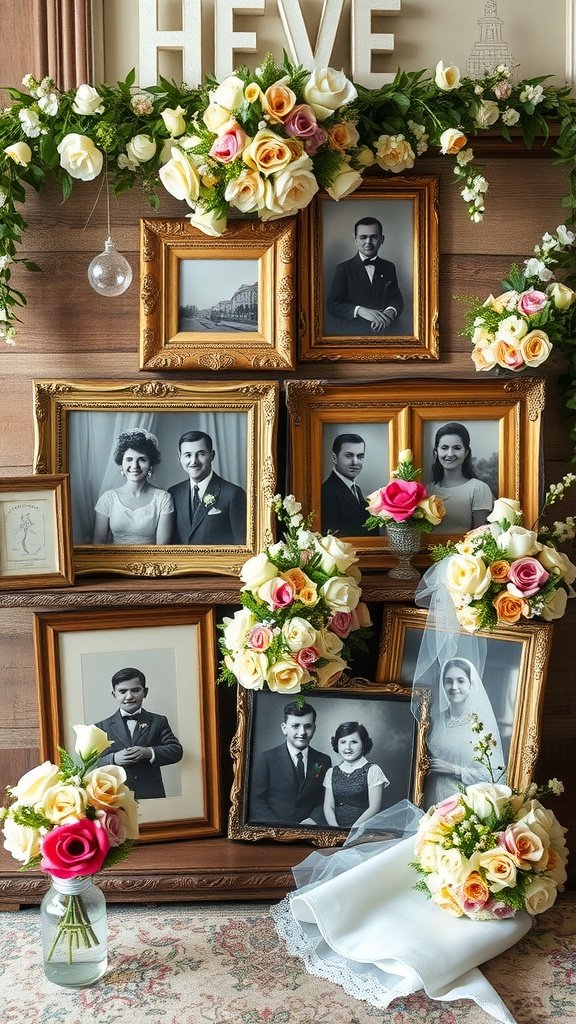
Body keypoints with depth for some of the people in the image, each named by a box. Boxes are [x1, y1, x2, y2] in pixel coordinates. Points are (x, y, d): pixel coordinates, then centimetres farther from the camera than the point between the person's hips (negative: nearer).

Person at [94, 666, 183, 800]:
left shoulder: (158, 722, 11)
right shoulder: (102, 727, 9)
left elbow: (176, 750, 2)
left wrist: (149, 753, -14)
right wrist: (114, 759, -15)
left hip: (152, 795, 1)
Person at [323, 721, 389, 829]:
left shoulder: (372, 771, 3)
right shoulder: (331, 773, 14)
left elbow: (374, 808, -3)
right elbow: (328, 807, 8)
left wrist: (352, 829, -12)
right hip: (337, 829, 3)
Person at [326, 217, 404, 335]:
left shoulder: (389, 267, 9)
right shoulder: (343, 268, -2)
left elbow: (397, 299, 8)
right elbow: (332, 305, -8)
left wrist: (390, 312, -17)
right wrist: (359, 310, -25)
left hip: (382, 333, 3)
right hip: (353, 332, -3)